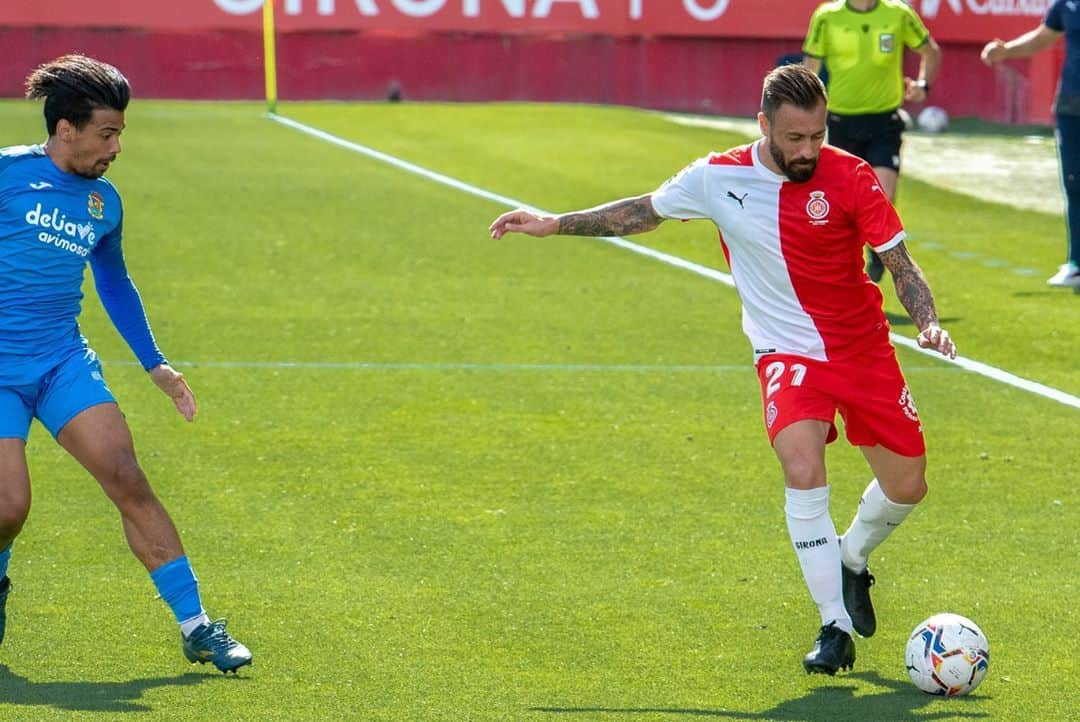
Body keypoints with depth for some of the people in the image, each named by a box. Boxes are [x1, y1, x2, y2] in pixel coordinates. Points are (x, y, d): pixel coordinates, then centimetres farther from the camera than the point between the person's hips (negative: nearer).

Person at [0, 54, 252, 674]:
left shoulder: (105, 203, 11)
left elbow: (115, 284, 26)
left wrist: (157, 365, 24)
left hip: (65, 360, 4)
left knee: (128, 480, -11)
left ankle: (195, 626, -9)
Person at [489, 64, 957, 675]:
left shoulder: (851, 178, -14)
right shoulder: (719, 178, -10)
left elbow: (899, 260, -10)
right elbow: (645, 212, 8)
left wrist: (928, 322, -28)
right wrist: (555, 224, 8)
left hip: (864, 346, 1)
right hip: (789, 354, -1)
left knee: (907, 485, 8)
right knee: (803, 472, -26)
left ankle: (852, 562, 42)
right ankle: (835, 627, -17)